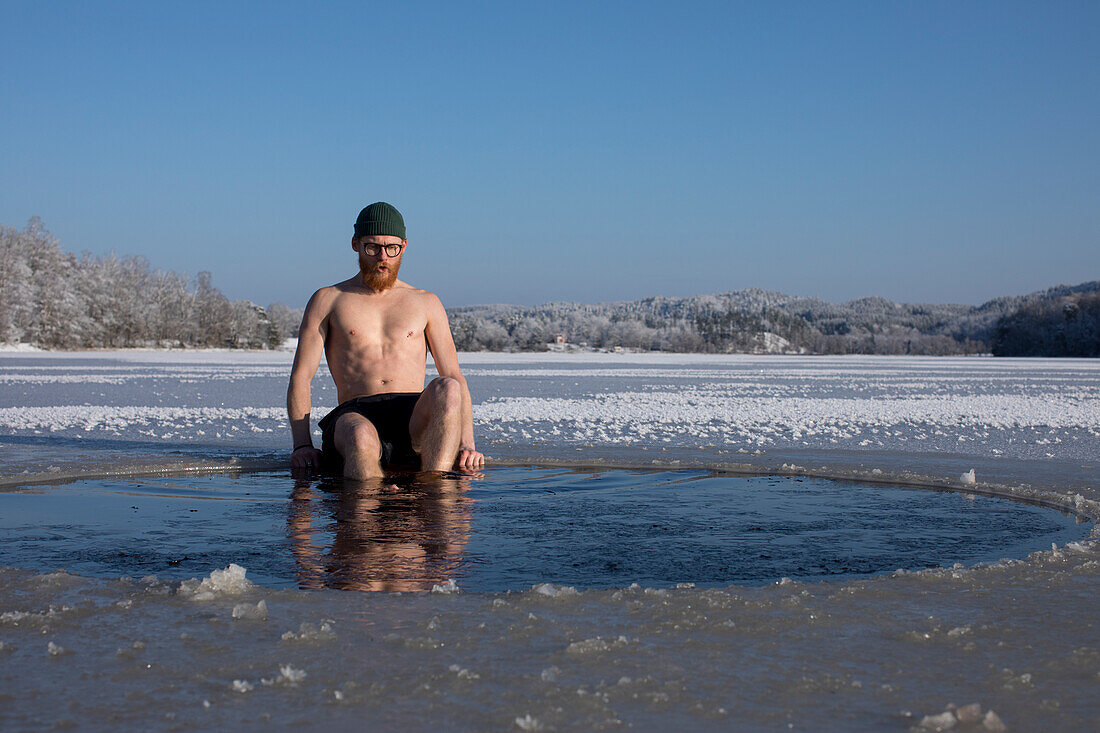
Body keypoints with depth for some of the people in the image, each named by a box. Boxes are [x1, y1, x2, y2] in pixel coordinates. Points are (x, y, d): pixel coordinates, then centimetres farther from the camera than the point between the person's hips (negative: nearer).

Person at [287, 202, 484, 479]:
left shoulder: (426, 303, 21)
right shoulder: (327, 300, 16)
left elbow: (454, 376, 13)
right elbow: (300, 377, 9)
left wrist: (467, 444, -4)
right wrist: (302, 444, -8)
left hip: (415, 416, 1)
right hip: (355, 415, -1)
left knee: (446, 390, -35)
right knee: (361, 437, -40)